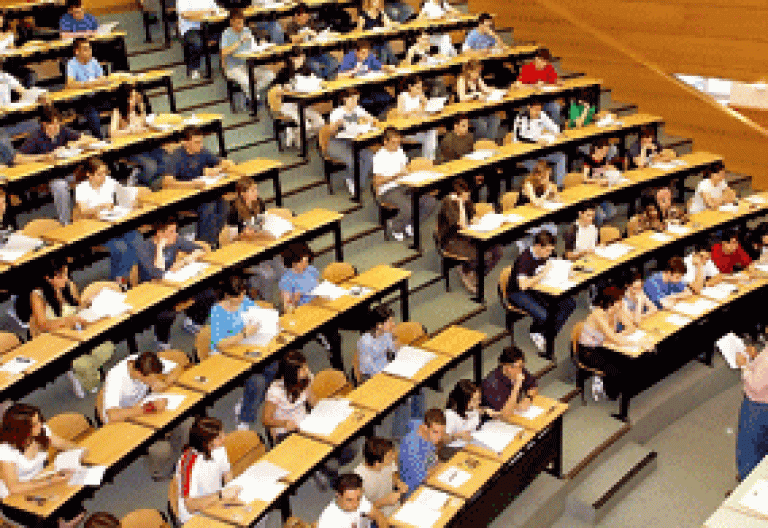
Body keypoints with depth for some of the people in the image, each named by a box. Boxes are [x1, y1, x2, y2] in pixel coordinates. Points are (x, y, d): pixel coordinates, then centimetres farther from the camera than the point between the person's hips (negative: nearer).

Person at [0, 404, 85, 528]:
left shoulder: (41, 430, -11)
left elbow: (62, 444, 7)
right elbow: (14, 488, -31)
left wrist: (79, 450, -14)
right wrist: (50, 482, -37)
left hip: (40, 484, 4)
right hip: (16, 499, -4)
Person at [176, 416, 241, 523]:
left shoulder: (219, 449, -8)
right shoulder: (189, 462, -28)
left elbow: (227, 474, 11)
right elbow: (190, 505, -26)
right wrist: (221, 495, -30)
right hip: (194, 517, -6)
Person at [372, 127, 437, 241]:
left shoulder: (400, 151, 13)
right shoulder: (379, 157, -8)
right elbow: (377, 181, -12)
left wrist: (406, 170, 1)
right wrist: (396, 175, -20)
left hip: (403, 186, 7)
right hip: (387, 190, -7)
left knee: (431, 202, -14)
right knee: (408, 208, -34)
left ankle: (409, 224, 5)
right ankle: (394, 227, -2)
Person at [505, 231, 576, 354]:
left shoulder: (544, 255, -1)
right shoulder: (525, 259, -25)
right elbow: (523, 285, -34)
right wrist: (543, 274, -30)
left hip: (537, 288, 8)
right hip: (518, 293, -8)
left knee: (569, 304, -10)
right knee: (543, 315, -33)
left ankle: (547, 338, -3)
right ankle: (535, 332, 5)